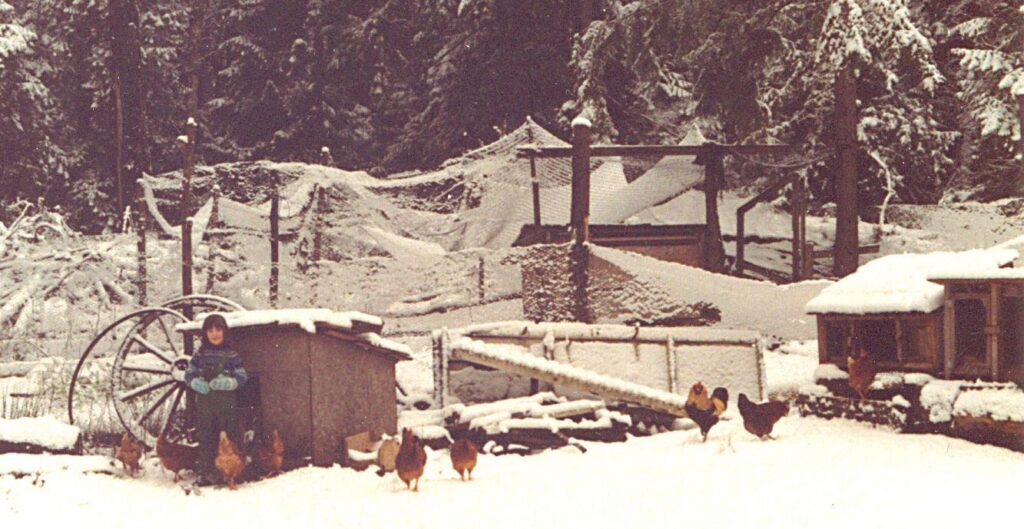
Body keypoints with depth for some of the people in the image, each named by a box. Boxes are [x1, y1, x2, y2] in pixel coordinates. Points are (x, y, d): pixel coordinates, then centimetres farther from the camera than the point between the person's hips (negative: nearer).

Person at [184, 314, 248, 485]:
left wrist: (227, 383, -18)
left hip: (227, 403, -2)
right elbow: (188, 374, 9)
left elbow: (242, 377, -1)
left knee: (230, 438, -1)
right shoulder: (200, 354, 6)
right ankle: (206, 473, 12)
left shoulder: (231, 355, 1)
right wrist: (196, 383, -11)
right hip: (204, 402, 2)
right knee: (206, 439, 6)